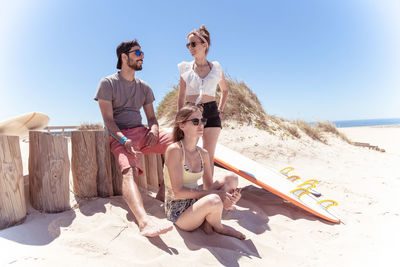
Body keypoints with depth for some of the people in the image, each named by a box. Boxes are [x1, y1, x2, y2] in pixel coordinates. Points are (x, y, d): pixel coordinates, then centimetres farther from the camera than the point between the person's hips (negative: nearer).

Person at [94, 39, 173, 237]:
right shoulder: (108, 83, 4)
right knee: (129, 171, -34)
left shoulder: (144, 88, 21)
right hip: (119, 135, -5)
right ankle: (144, 221, -56)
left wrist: (153, 129, -7)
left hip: (141, 132, 5)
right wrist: (124, 140, -22)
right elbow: (108, 120, -5)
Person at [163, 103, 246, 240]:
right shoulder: (174, 150, -18)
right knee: (214, 200, -34)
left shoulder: (204, 154, 3)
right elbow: (178, 192, -21)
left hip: (195, 202, 7)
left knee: (231, 179, -7)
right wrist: (215, 194, -23)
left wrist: (230, 195, -15)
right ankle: (218, 227, 1)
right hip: (178, 213, -6)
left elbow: (209, 186, 6)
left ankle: (207, 221, -8)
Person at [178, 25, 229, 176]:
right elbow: (181, 96, 6)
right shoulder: (185, 68, 5)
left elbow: (225, 90, 22)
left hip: (211, 113, 1)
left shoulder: (216, 68, 7)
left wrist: (220, 109, 10)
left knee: (209, 156, 2)